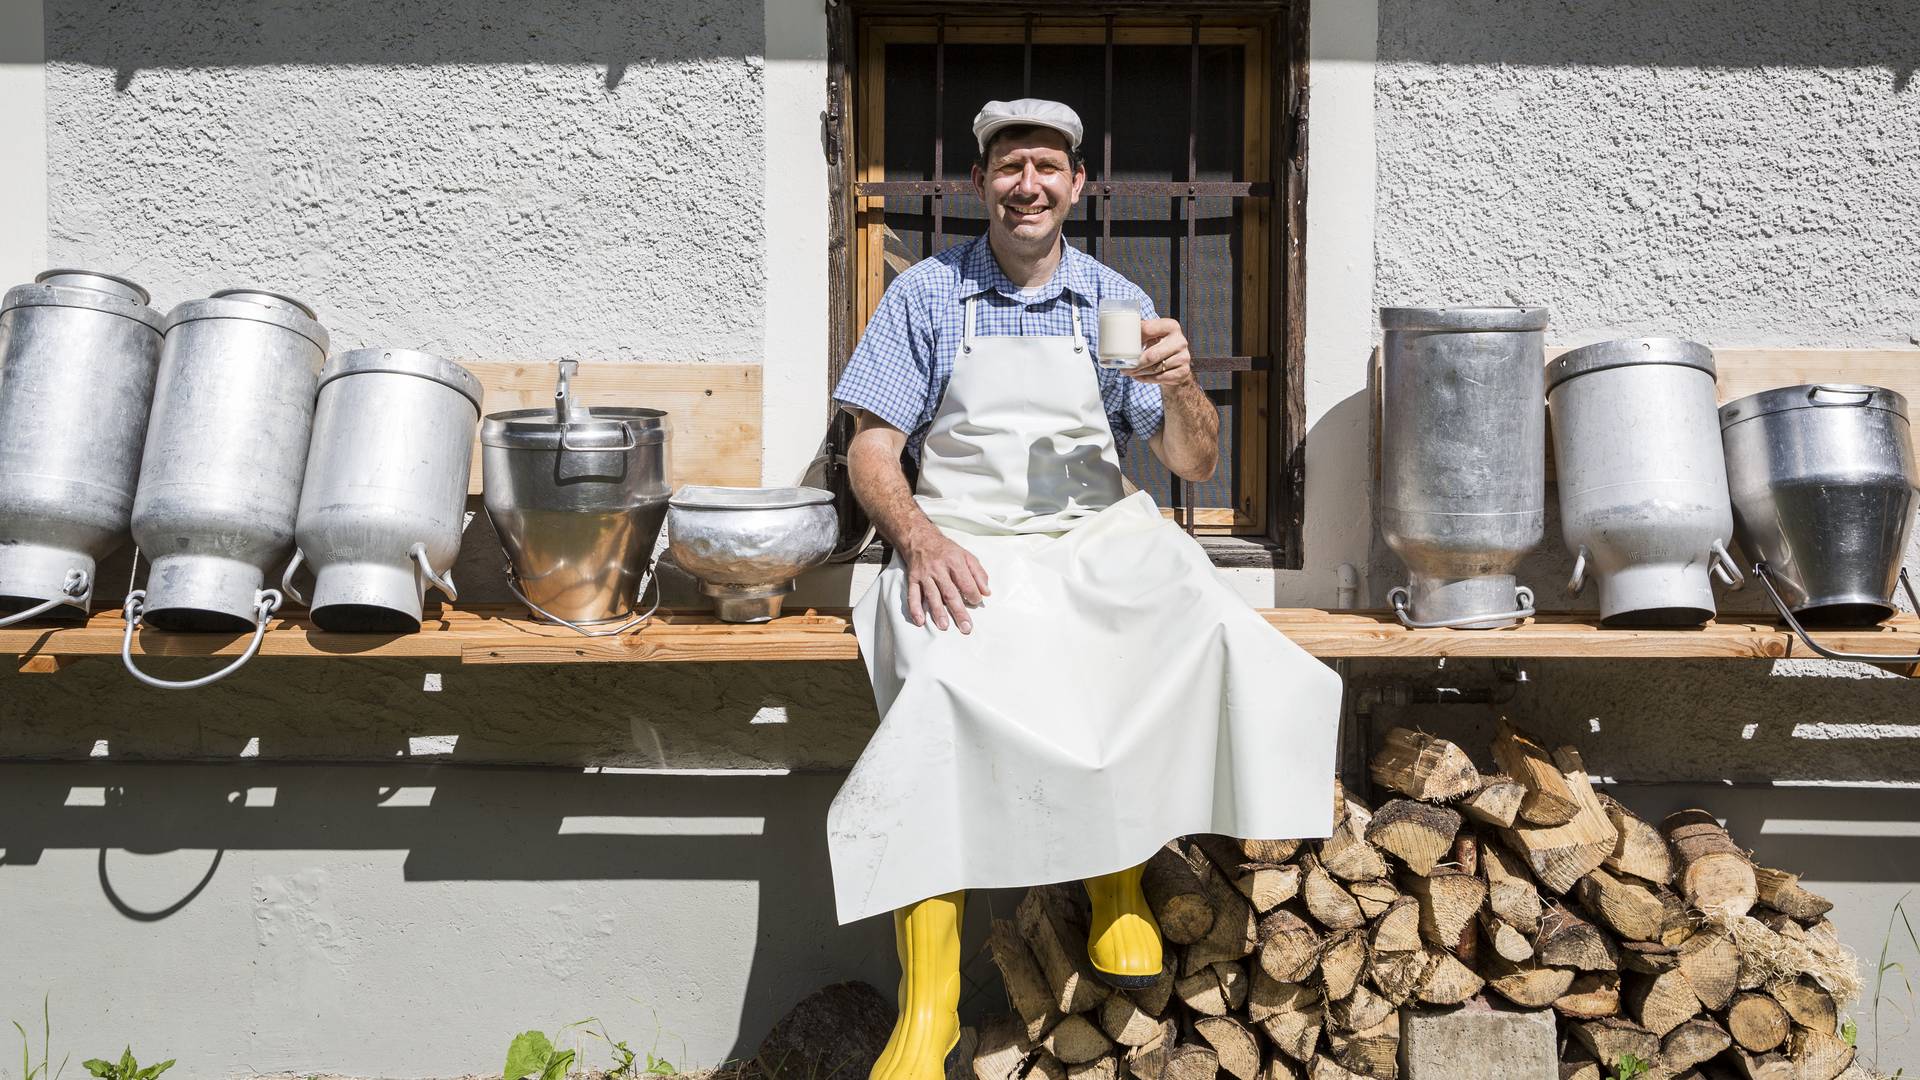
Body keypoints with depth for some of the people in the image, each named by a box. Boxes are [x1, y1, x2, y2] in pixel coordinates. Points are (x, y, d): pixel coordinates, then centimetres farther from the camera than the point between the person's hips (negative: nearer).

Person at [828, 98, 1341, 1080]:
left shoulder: (1116, 303, 13)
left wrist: (1181, 386, -11)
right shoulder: (926, 295, 8)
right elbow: (871, 450, 3)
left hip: (1100, 540, 2)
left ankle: (1118, 875, -9)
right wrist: (918, 537, -17)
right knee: (945, 684, -34)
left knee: (1200, 622, -30)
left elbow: (1194, 465, 11)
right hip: (962, 548, -2)